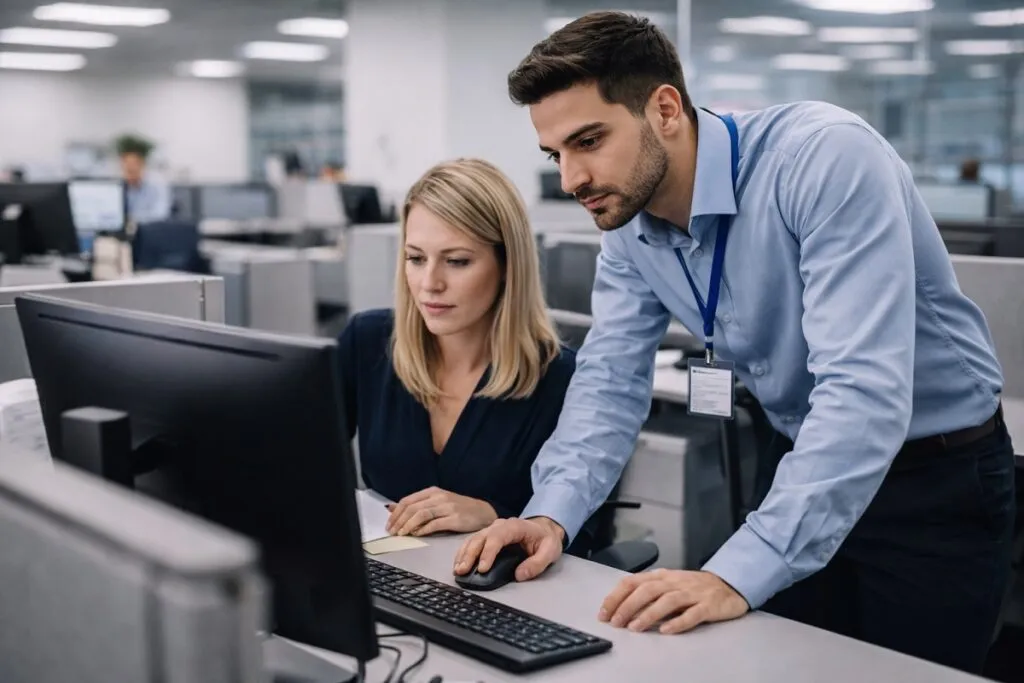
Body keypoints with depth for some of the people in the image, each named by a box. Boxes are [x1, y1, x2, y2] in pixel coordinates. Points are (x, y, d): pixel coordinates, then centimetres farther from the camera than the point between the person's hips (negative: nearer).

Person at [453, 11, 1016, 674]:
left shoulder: (826, 157, -29)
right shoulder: (630, 231, -5)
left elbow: (863, 390, -36)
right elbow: (610, 382, -2)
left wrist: (735, 578, -41)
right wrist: (551, 514, -21)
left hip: (936, 476, -5)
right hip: (800, 465, 6)